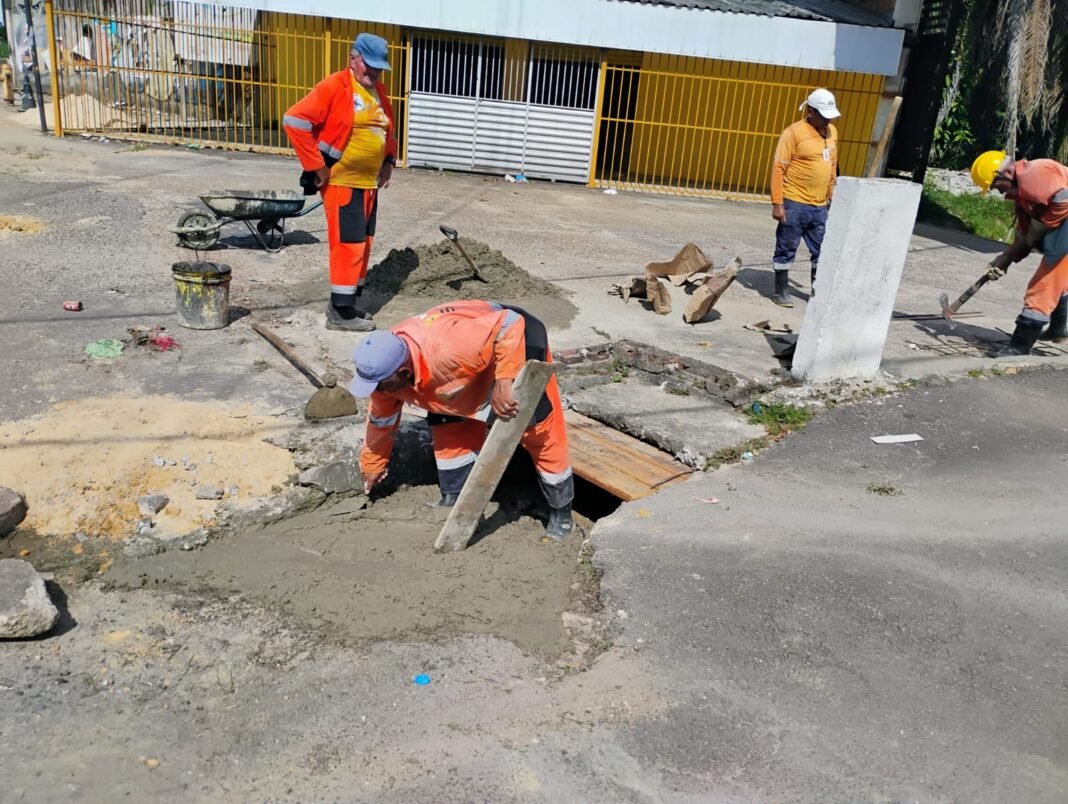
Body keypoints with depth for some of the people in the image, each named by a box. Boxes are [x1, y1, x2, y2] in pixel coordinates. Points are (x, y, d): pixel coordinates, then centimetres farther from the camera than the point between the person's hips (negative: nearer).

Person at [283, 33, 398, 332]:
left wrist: (389, 160, 13)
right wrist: (316, 166, -18)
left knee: (362, 243, 12)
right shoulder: (334, 87, -12)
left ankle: (345, 301, 23)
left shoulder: (378, 91, 12)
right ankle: (340, 312, 0)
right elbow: (294, 120, -19)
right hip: (341, 183, -8)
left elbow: (389, 129, 29)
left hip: (369, 183, 8)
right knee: (348, 245, -8)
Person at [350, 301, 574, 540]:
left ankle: (560, 509, 12)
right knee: (449, 432, 1)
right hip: (473, 368, 7)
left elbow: (510, 324, -40)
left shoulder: (446, 349, -45)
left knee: (539, 432, -6)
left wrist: (504, 383, -47)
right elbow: (381, 420, 2)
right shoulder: (386, 367, -18)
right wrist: (372, 465, 15)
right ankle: (456, 504, 19)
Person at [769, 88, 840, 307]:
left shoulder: (832, 132, 11)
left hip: (820, 206, 7)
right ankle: (780, 293, 13)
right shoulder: (794, 132, -10)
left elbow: (832, 167, 19)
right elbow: (778, 168, -12)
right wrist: (777, 203, -16)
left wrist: (830, 197, 18)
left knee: (822, 252, 11)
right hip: (794, 204, -6)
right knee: (786, 250, 3)